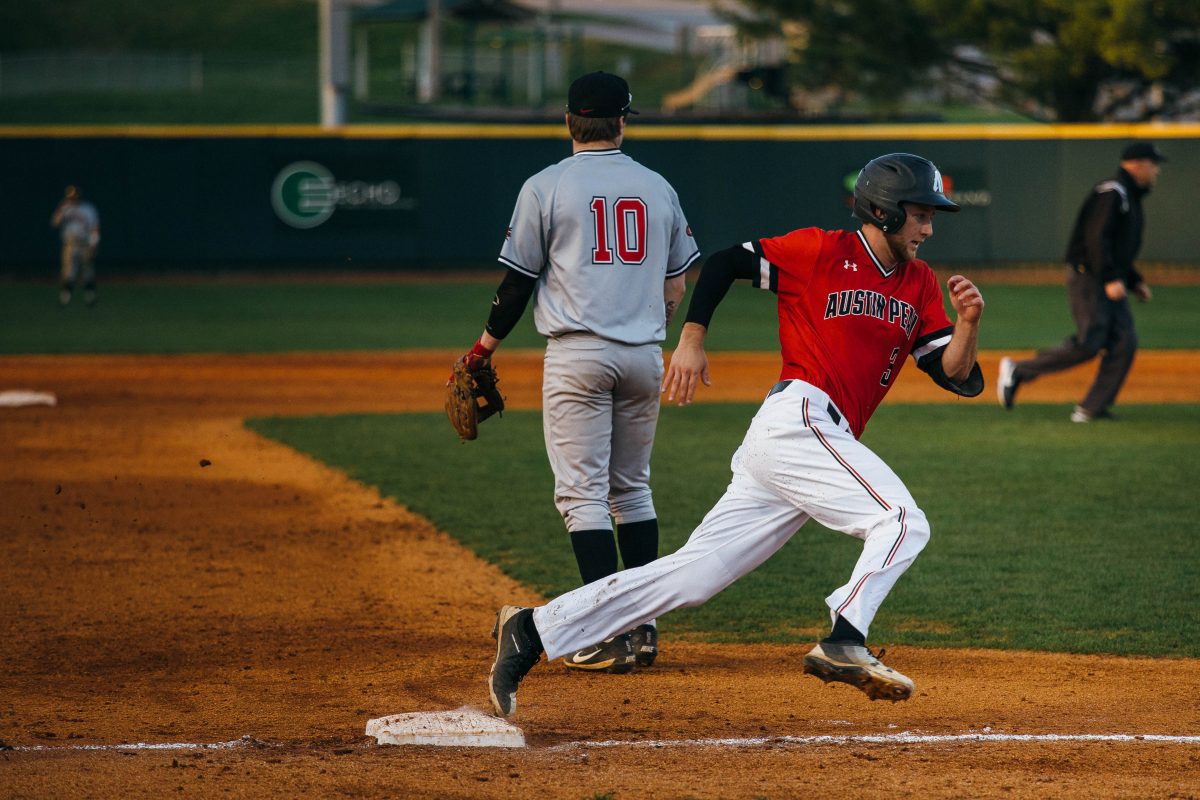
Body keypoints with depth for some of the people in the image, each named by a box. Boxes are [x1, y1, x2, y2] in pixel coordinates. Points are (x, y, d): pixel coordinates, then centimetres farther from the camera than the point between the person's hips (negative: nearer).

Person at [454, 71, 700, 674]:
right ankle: (642, 628, 15)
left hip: (577, 353, -4)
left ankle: (608, 633, -11)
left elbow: (519, 282, -2)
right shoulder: (658, 188, 9)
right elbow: (676, 289, 12)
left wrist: (486, 344, 11)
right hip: (645, 356, 5)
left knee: (582, 492, -3)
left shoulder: (546, 187, -3)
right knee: (632, 489, 16)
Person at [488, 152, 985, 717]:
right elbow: (724, 263, 4)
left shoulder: (920, 287, 18)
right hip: (798, 421, -7)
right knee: (902, 521, -21)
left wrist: (968, 323, -6)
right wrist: (692, 339, -5)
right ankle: (843, 643, -28)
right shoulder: (820, 252, 0)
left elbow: (960, 378, 12)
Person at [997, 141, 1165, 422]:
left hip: (1110, 282, 10)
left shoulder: (1130, 198, 20)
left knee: (1124, 343, -3)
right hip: (1087, 276, -10)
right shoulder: (1111, 193, -13)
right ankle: (1018, 370, -1)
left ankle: (1092, 409, -2)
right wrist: (1111, 279, -27)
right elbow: (1096, 238, -23)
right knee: (1088, 344, -14)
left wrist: (1135, 281, 19)